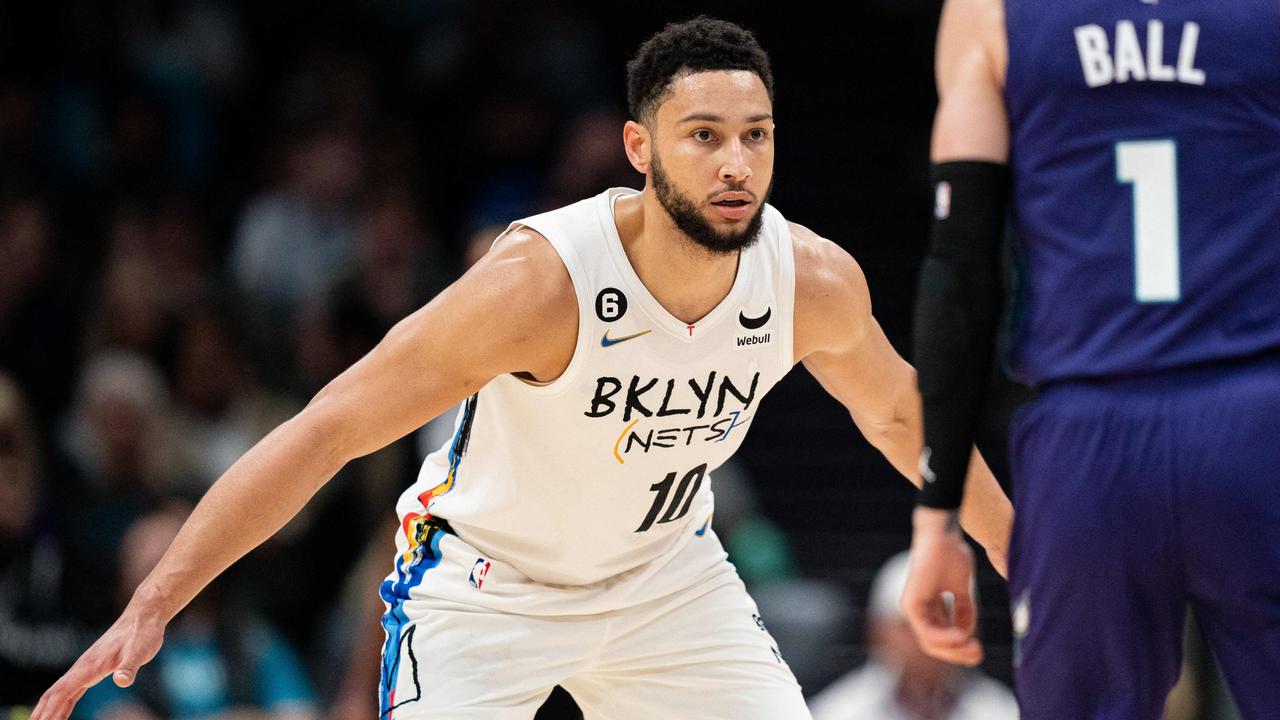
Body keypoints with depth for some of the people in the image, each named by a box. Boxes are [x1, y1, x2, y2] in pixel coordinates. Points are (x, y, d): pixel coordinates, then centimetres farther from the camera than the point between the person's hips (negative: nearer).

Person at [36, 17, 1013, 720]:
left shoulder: (814, 282, -18)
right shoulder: (544, 280, -34)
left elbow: (896, 410, 6)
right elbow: (327, 430, -33)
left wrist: (1010, 545, 17)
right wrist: (152, 607, -38)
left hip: (667, 571, 5)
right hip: (486, 578, -5)